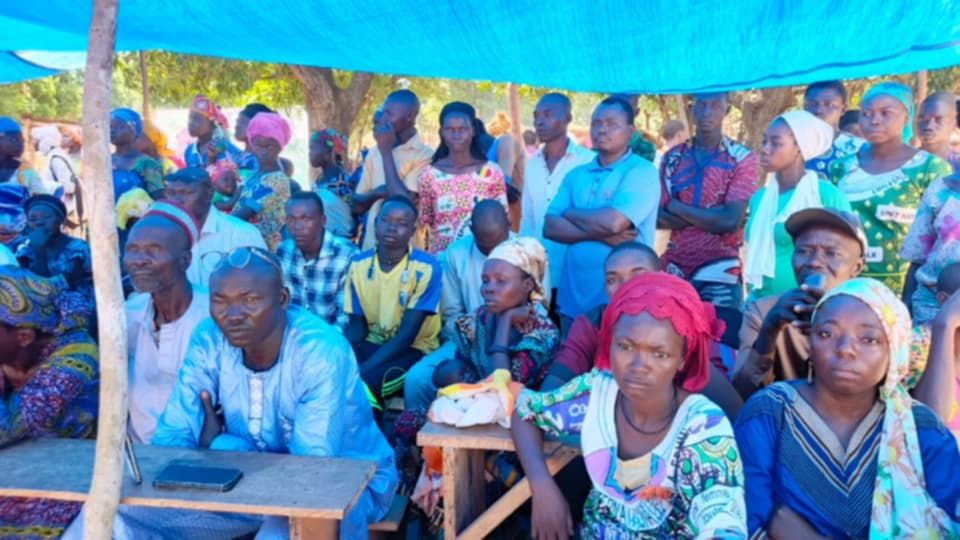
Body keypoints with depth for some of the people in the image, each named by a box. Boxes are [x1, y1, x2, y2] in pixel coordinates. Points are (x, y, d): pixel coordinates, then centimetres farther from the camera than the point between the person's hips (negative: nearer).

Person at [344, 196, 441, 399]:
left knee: (362, 380, -32)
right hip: (372, 344, 5)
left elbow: (406, 336, -18)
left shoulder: (426, 268, -17)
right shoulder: (358, 264, -1)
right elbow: (357, 326, 4)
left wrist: (362, 369, -28)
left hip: (413, 349, -4)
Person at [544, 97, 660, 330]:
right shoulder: (576, 175, 10)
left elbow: (613, 222, -20)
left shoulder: (642, 172, -6)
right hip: (572, 298, 5)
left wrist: (570, 213, -2)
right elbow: (550, 227, 0)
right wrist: (601, 235, -14)